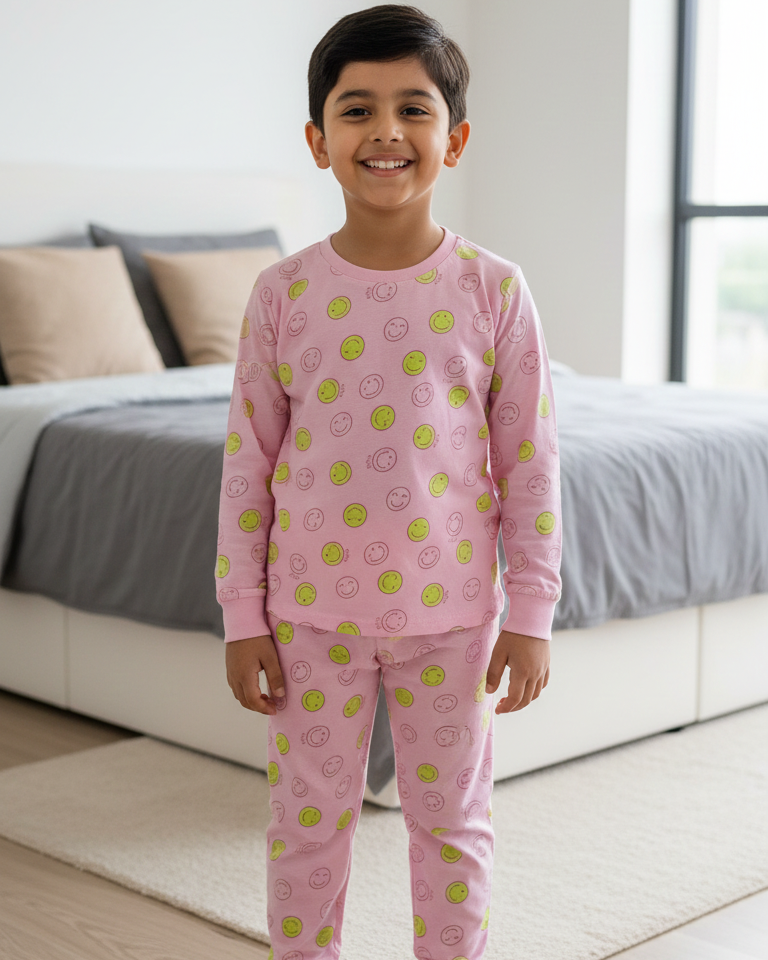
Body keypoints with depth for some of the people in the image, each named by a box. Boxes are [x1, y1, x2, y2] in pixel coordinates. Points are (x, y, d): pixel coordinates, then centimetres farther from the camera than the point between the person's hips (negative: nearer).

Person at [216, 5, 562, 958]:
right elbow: (248, 461, 0)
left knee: (451, 820, 13)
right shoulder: (284, 292, -5)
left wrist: (530, 615, -3)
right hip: (314, 608, 1)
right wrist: (243, 618, -1)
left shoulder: (494, 291, -6)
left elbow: (529, 464, -2)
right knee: (307, 820, 12)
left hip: (448, 608, 0)